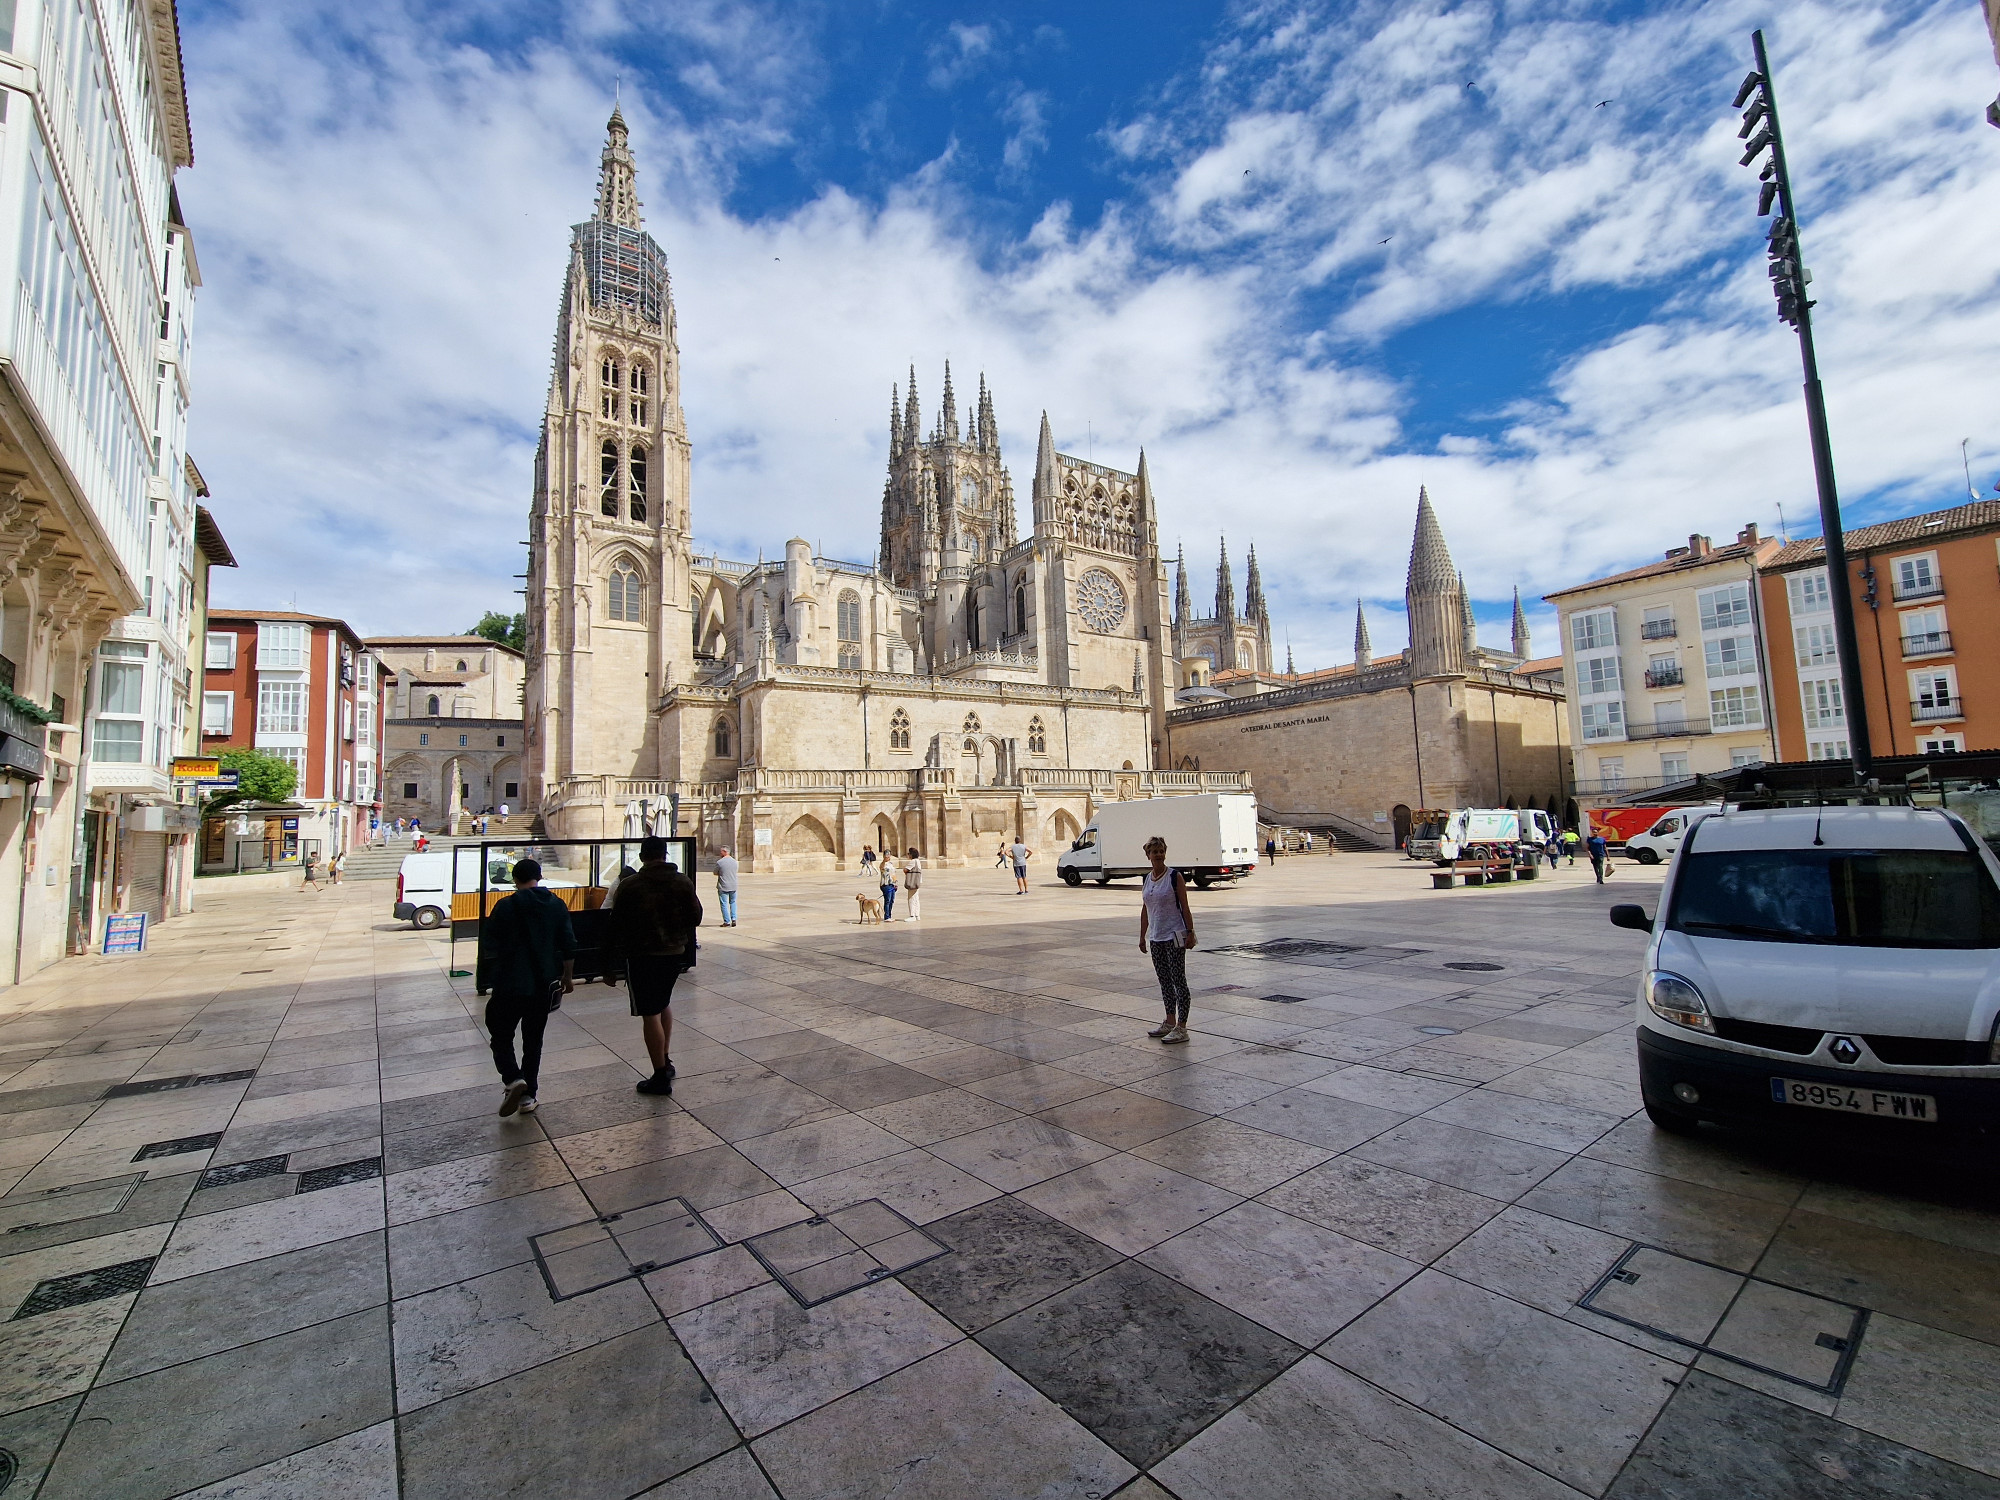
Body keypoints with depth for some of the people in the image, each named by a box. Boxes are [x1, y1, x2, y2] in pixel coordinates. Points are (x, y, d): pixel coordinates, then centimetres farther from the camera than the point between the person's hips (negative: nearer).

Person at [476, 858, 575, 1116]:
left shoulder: (505, 906, -8)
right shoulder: (557, 906, 3)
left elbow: (488, 946, -6)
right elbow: (569, 946, 5)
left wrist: (483, 976, 11)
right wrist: (567, 977, 16)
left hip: (510, 985, -3)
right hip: (544, 986, 4)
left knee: (501, 1035, 11)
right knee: (533, 1039, 14)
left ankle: (512, 1079, -10)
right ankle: (528, 1095, 15)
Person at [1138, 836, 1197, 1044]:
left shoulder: (1175, 877, -9)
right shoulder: (1146, 879, 8)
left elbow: (1185, 907, -9)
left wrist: (1190, 932, -13)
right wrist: (1142, 936, 15)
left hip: (1174, 936, -6)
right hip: (1156, 937, 6)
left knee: (1178, 980, -2)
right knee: (1164, 980, 13)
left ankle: (1181, 1027, 2)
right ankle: (1170, 1022, 24)